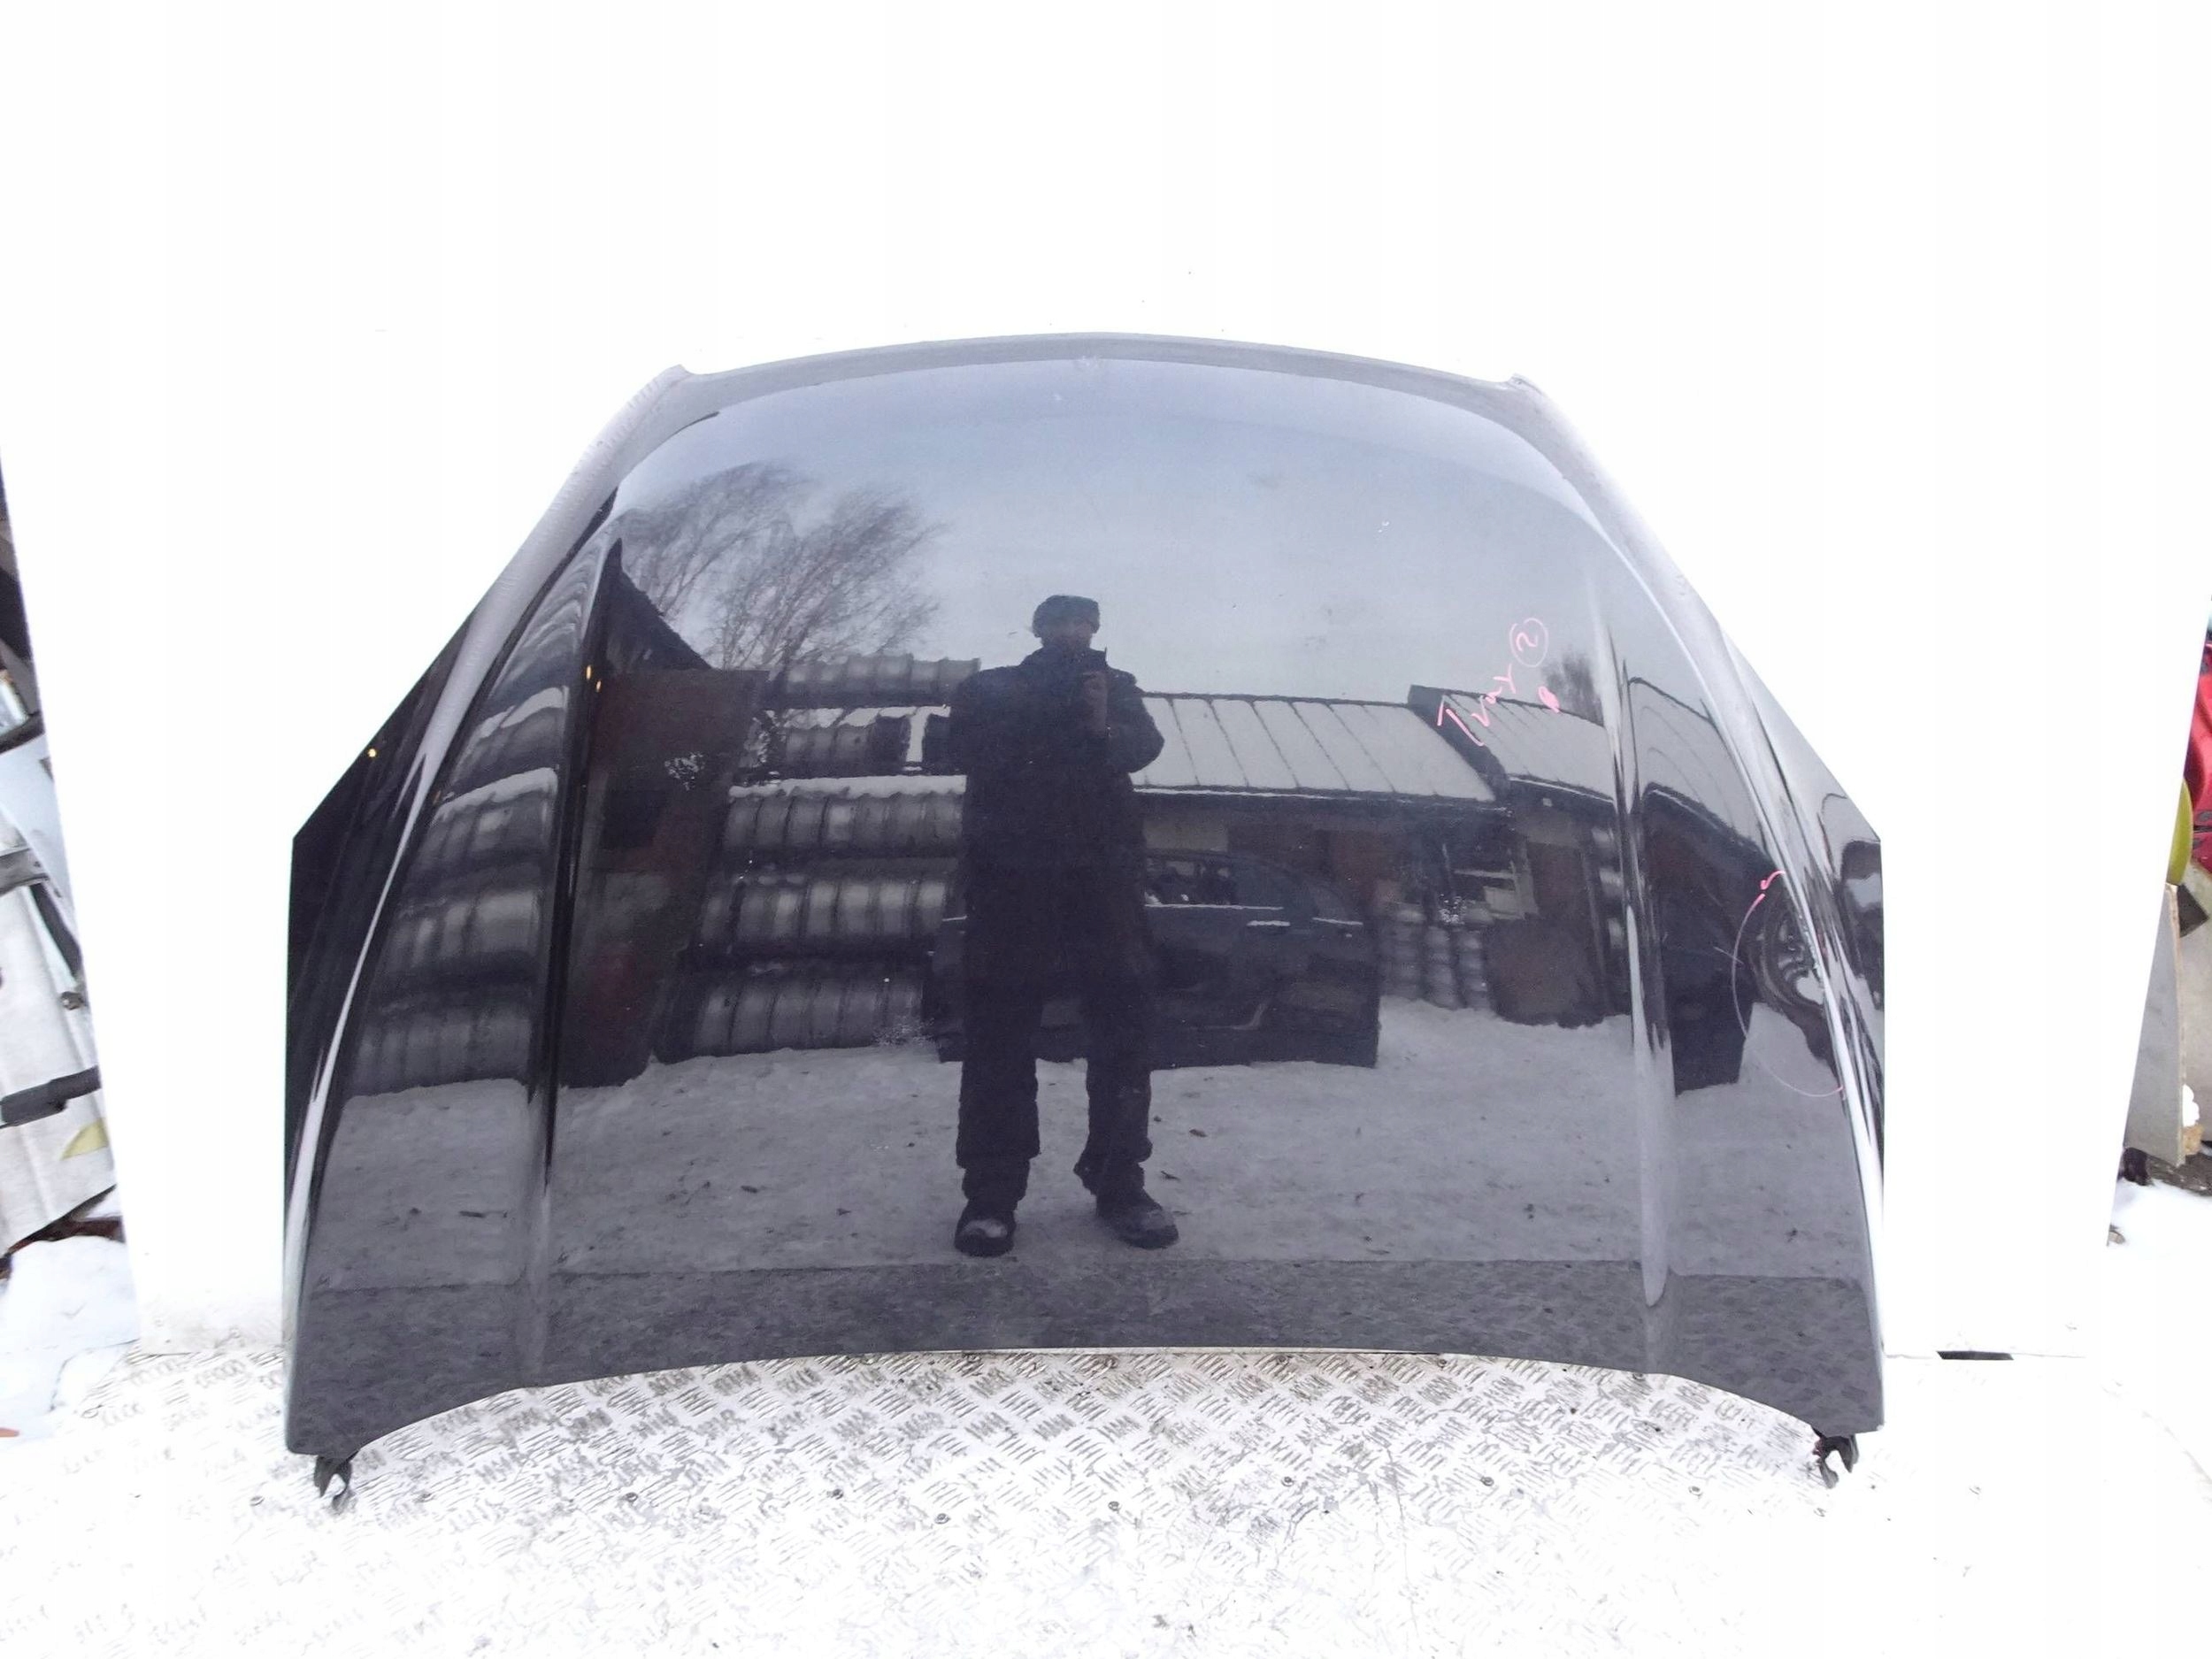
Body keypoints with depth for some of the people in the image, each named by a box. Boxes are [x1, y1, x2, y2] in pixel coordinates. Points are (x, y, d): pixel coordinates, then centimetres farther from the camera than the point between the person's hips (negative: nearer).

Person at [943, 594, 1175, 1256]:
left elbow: (1144, 745, -2)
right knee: (1001, 1027, -5)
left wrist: (1103, 729, -22)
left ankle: (1119, 1183, 5)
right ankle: (991, 1191, -4)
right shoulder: (987, 689, 15)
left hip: (1101, 869, 2)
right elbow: (966, 751, -3)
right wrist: (1036, 710, -14)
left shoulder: (1114, 685, 17)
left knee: (1123, 1021, -2)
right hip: (1012, 871, -1)